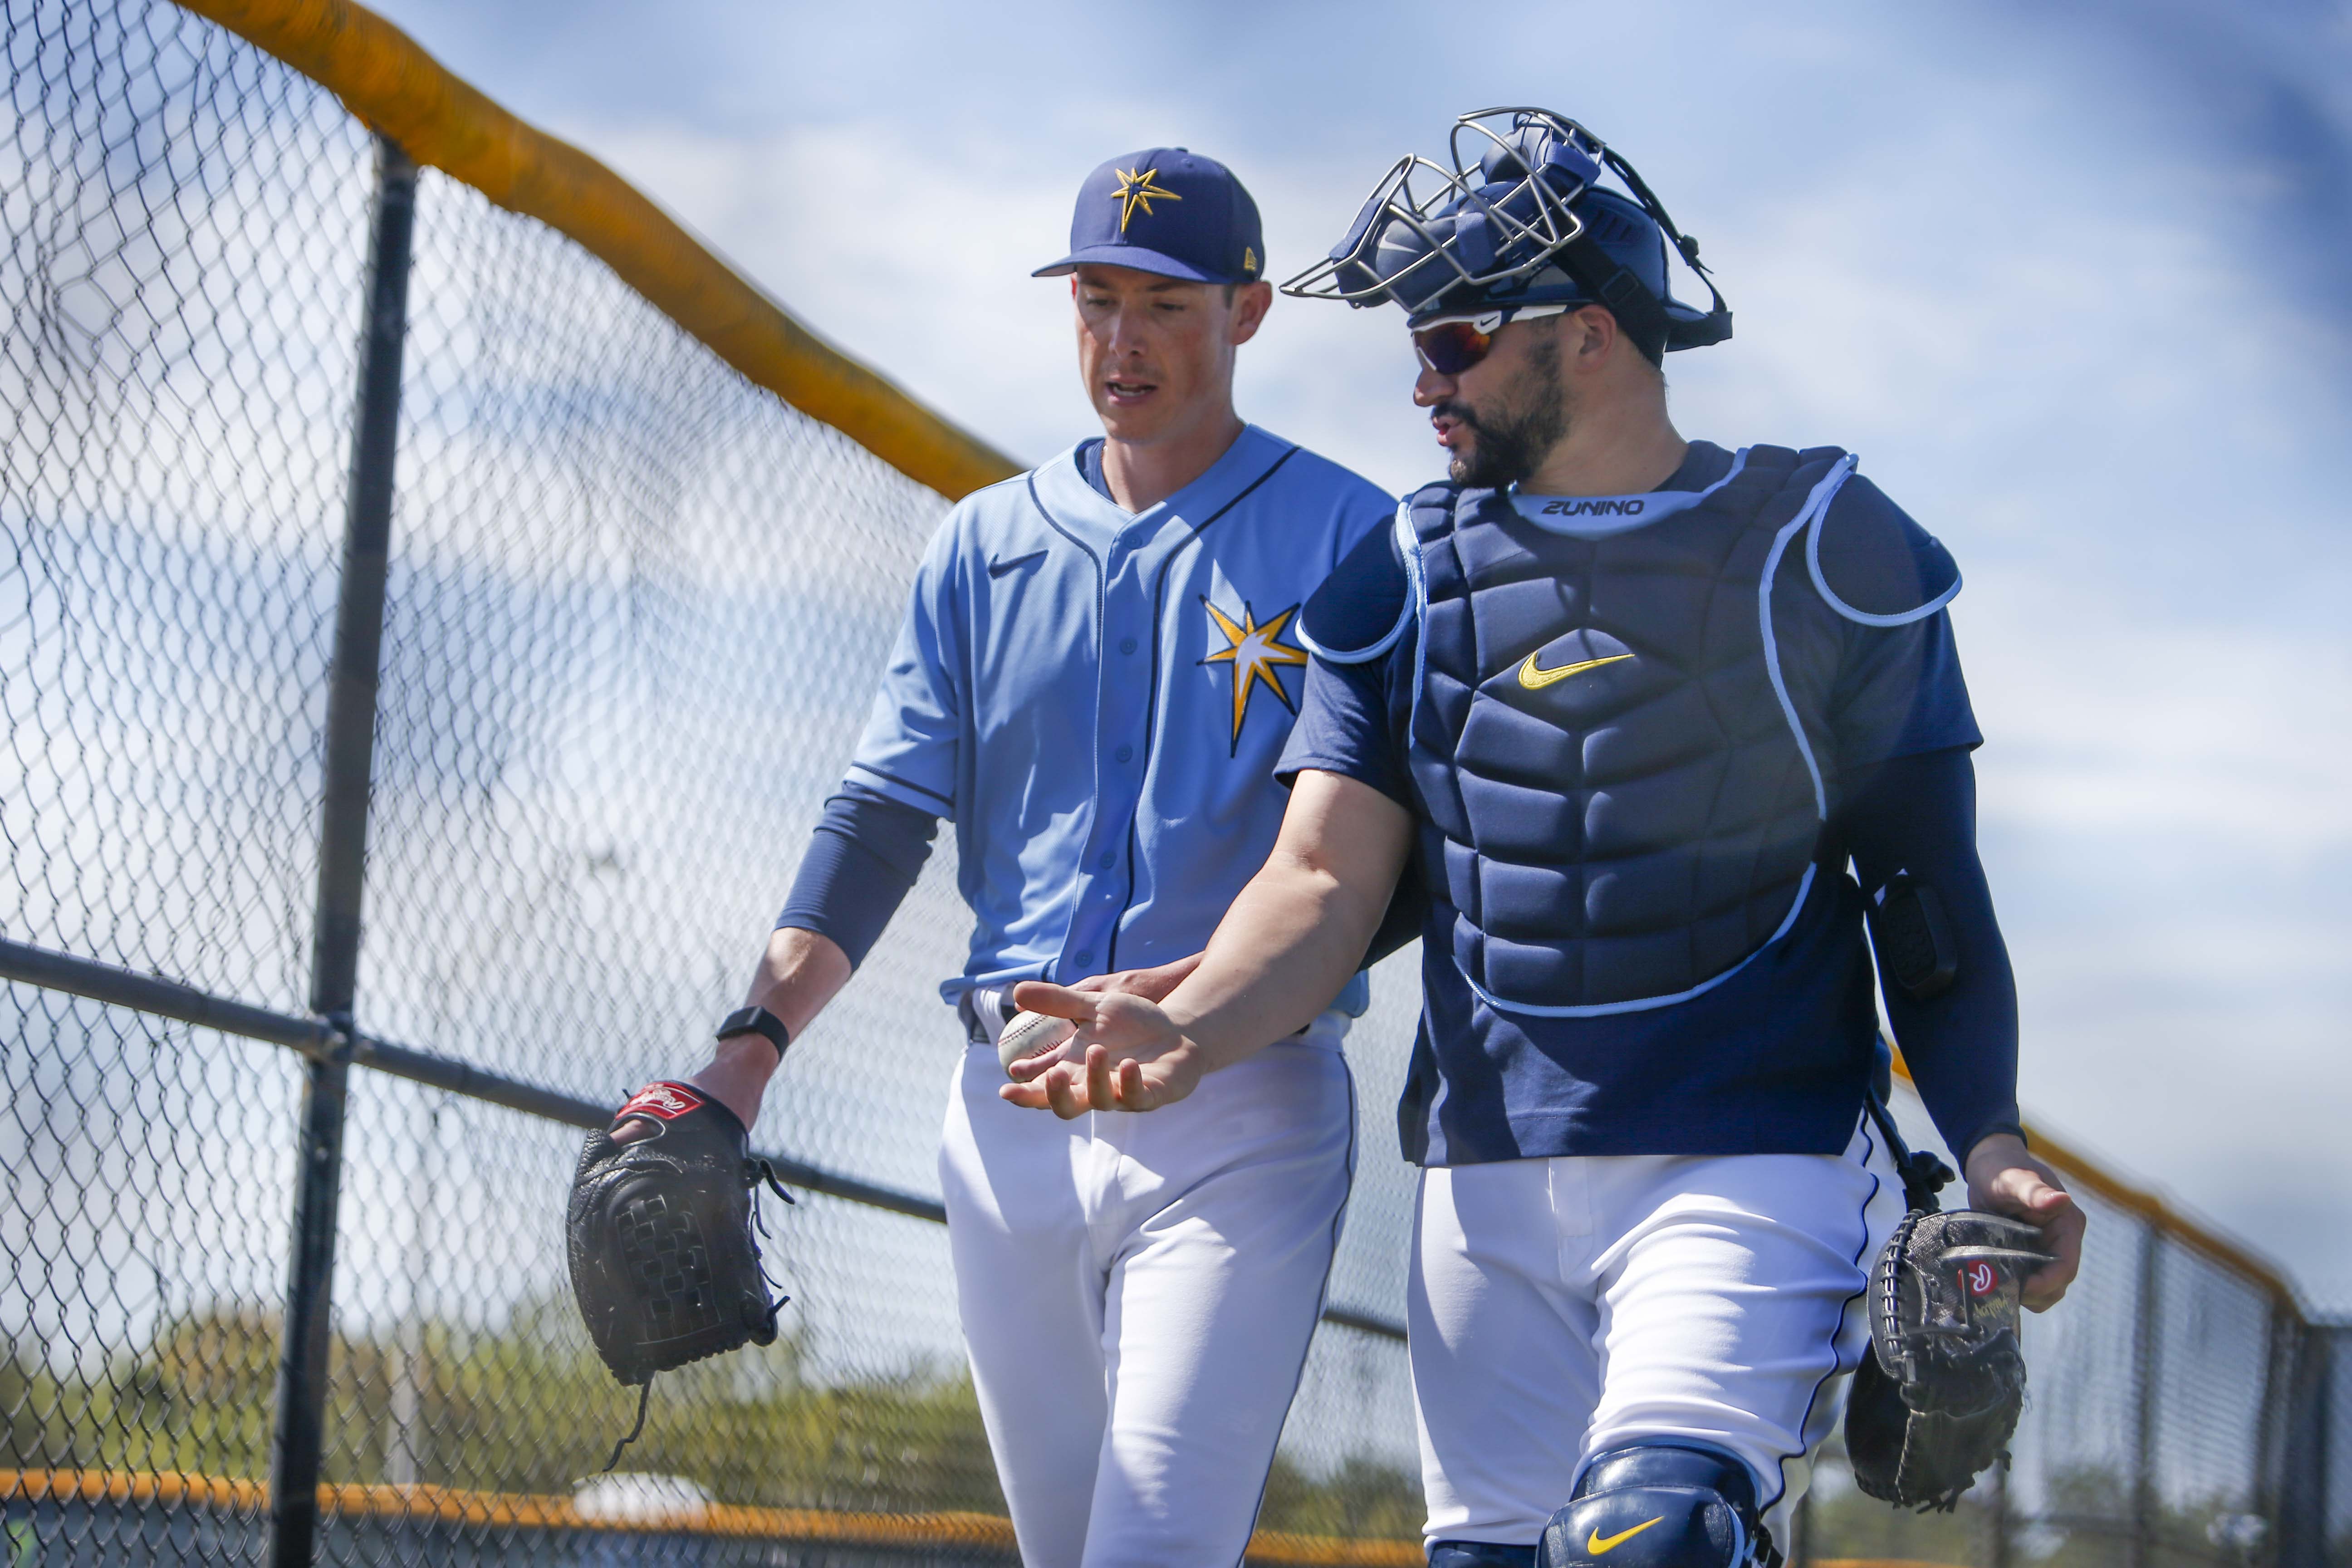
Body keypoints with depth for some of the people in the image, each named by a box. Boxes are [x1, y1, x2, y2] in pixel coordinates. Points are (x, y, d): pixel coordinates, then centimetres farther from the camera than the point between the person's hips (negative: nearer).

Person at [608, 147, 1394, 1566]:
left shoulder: (1349, 540, 0)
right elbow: (882, 825, 9)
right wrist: (754, 1041, -5)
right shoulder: (985, 547, 14)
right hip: (1010, 1111, 5)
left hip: (1239, 1111, -5)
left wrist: (1193, 994, -24)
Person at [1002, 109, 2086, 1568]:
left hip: (1754, 1169, -4)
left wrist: (1987, 1143, -11)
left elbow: (1928, 880, 2)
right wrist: (1188, 1034, -19)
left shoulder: (1822, 547, 1)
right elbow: (1330, 878, 1)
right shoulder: (1408, 576, 10)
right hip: (1488, 1183, 4)